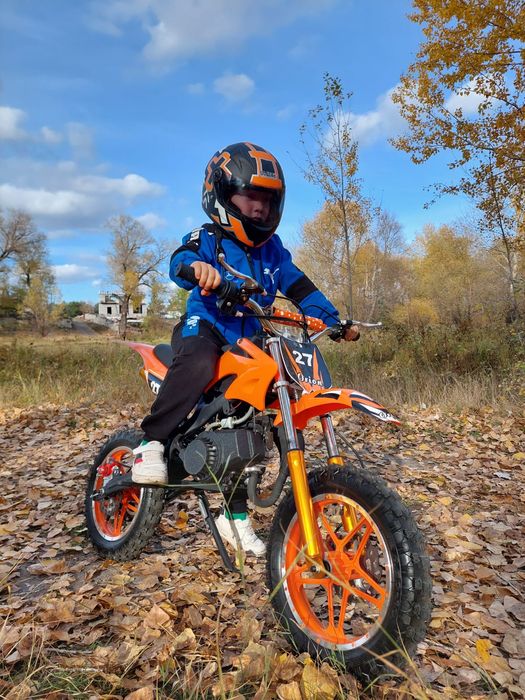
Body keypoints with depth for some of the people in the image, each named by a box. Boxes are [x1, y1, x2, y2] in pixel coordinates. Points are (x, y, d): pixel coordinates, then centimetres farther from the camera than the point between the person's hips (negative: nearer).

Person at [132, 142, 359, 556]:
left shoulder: (272, 249, 12)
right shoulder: (207, 239, -5)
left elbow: (300, 287, 13)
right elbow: (179, 259, -26)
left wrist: (334, 320, 3)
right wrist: (196, 266, -51)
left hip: (248, 341, 6)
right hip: (204, 326, -5)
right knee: (199, 364, -43)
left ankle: (236, 515, 17)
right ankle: (152, 443, -25)